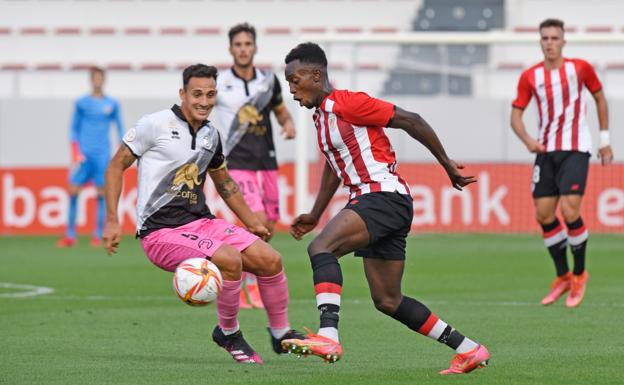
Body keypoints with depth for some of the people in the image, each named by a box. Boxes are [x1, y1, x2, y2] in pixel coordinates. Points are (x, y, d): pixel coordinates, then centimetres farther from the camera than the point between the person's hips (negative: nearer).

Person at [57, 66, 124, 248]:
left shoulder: (112, 104, 6)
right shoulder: (81, 103, 6)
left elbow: (120, 128, 10)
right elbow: (74, 129, 9)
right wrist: (75, 151, -2)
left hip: (102, 154, 0)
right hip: (83, 154, 0)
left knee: (102, 192, -4)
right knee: (73, 191, -5)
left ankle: (98, 236, 1)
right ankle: (70, 235, 0)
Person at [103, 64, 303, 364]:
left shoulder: (210, 135, 12)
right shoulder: (156, 124, -8)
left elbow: (224, 183, 29)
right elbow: (117, 165, -2)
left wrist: (253, 223, 29)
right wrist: (112, 221, -9)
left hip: (201, 222, 7)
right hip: (161, 232, -7)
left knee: (270, 259, -7)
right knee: (229, 259, -30)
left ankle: (281, 334, 15)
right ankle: (229, 334, -6)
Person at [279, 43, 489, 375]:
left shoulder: (346, 103, -10)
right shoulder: (321, 115, 17)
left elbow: (409, 120, -11)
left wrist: (447, 164, -8)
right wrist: (314, 216, 28)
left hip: (385, 195, -10)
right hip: (367, 201, 10)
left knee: (321, 247, -27)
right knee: (387, 301, 10)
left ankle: (328, 337, -39)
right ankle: (468, 350, 18)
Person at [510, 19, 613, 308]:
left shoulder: (580, 68, -3)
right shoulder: (530, 77, 1)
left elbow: (600, 99, 10)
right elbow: (516, 114, 2)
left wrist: (605, 140, 10)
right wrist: (527, 140, -17)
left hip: (575, 149, -3)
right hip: (546, 151, 3)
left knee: (570, 212, -16)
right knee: (544, 215, 0)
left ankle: (579, 274, 4)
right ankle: (562, 277, 17)